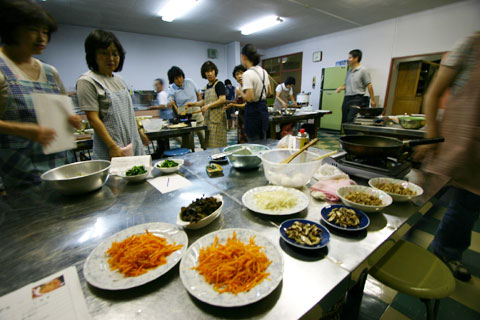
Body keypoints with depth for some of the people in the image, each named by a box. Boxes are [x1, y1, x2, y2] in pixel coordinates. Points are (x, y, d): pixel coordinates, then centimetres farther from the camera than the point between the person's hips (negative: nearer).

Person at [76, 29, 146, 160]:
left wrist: (139, 133, 19)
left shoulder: (119, 80, 15)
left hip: (133, 145, 6)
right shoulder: (87, 81, -5)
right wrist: (112, 147, -19)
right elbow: (93, 119, -12)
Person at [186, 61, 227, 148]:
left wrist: (208, 106, -18)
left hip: (217, 118, -8)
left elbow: (222, 100, -15)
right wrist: (193, 104, 15)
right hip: (209, 117, 8)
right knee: (209, 144, 6)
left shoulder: (219, 84, -4)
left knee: (217, 144, -9)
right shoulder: (207, 86, 19)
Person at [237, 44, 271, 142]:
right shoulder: (264, 72, 8)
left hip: (253, 111, -8)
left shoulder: (247, 74, -17)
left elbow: (249, 98, -23)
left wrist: (240, 93, -5)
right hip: (264, 109, 8)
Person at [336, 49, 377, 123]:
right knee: (344, 120, 7)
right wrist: (341, 87, 2)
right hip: (347, 98, 7)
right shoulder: (349, 71, 15)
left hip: (357, 98, -7)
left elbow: (369, 85, -6)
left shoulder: (363, 70, -5)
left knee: (351, 121, -16)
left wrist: (372, 99, -7)